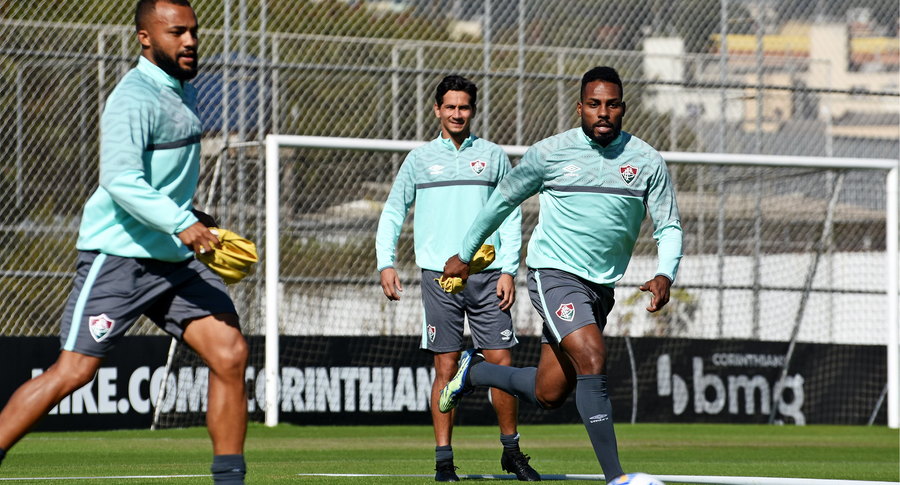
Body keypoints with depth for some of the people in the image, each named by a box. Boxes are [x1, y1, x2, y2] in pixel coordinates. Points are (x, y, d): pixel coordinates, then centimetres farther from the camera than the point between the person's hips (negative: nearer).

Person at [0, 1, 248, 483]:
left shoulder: (183, 91, 15)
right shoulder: (134, 98, -15)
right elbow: (121, 180, -29)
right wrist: (179, 222, -38)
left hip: (177, 257, 8)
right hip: (118, 257, -8)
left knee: (230, 355, -5)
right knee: (73, 371, -9)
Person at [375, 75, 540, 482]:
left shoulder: (493, 156, 10)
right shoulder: (420, 159, 10)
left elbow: (510, 216, 9)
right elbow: (392, 213, 13)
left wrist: (508, 270, -1)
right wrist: (385, 263, 0)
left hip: (487, 276, 0)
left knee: (501, 361, -3)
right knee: (446, 367, -3)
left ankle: (511, 451, 11)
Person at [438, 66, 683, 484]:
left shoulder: (647, 162, 0)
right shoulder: (550, 153, -4)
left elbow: (669, 226, 3)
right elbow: (504, 199, 10)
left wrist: (665, 275, -17)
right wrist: (465, 254, 17)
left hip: (601, 286, 4)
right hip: (554, 273, -4)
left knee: (548, 395, 7)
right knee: (592, 361, -25)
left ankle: (474, 371, 37)